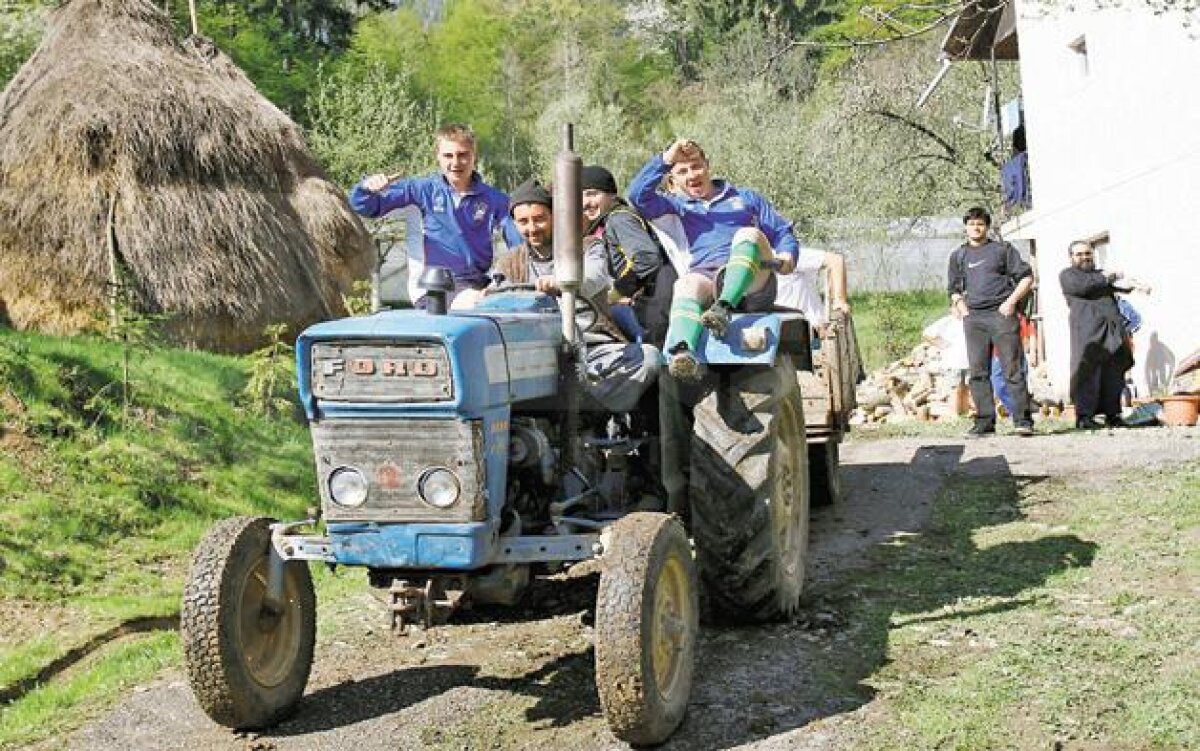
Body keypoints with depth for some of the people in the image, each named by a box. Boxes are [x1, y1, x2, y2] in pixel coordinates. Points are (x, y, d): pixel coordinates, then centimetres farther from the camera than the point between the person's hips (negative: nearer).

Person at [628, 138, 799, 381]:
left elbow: (783, 232, 24)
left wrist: (787, 256, 1)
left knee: (748, 234, -30)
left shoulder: (746, 197, 30)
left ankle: (723, 308, -50)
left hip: (751, 283, 0)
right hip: (706, 277, 0)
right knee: (687, 284, -37)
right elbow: (638, 196, 10)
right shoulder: (679, 205, 29)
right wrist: (665, 159, -1)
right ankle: (683, 355, -64)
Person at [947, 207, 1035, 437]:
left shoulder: (1003, 250, 10)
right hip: (974, 319, 3)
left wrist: (1011, 301, -4)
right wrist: (961, 307, 6)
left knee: (1013, 369, -7)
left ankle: (1023, 420, -6)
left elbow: (1026, 277, 9)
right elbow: (954, 289, 24)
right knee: (978, 372, 0)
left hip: (1002, 314, -3)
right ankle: (984, 422, 4)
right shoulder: (958, 256, 18)